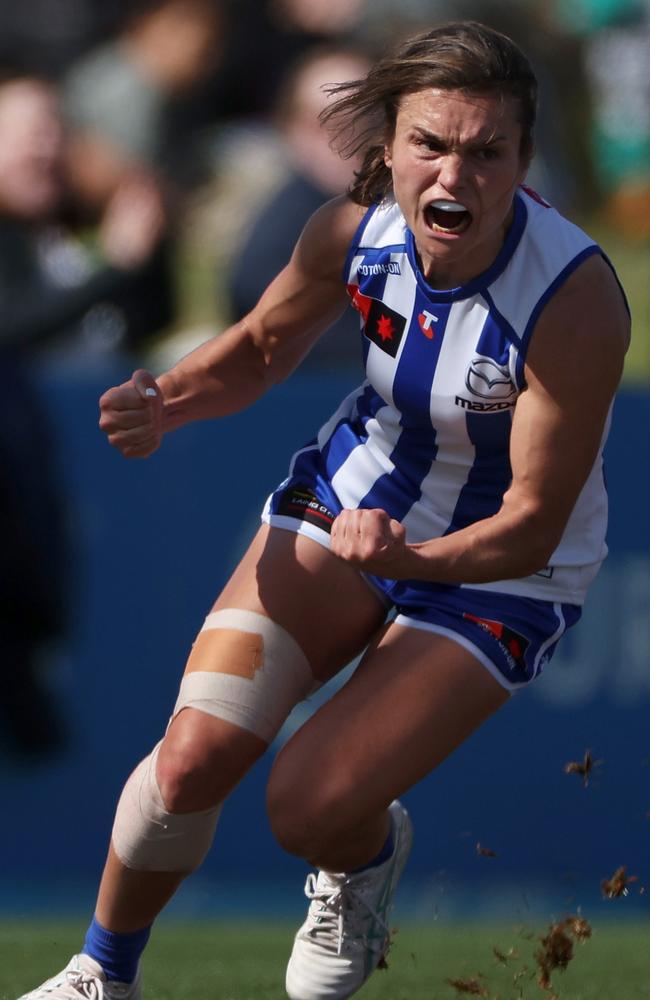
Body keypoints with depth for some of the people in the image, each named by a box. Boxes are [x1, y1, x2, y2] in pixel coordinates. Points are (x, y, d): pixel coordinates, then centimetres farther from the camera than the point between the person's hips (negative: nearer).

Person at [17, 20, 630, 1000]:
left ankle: (371, 856, 23)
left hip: (500, 572, -4)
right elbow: (261, 349, 4)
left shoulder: (577, 302, -32)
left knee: (310, 807, -16)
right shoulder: (354, 230, -18)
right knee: (194, 755, -12)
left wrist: (404, 559, -43)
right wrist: (166, 400, -17)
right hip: (355, 497, 4)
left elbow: (533, 525, -25)